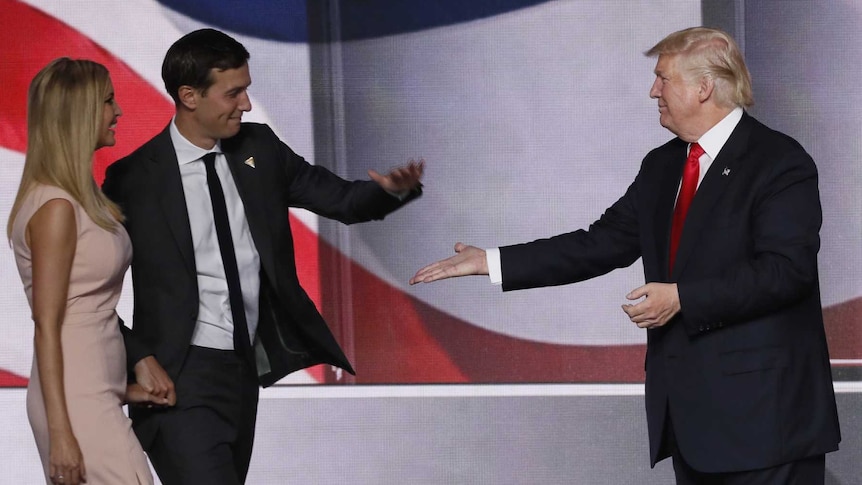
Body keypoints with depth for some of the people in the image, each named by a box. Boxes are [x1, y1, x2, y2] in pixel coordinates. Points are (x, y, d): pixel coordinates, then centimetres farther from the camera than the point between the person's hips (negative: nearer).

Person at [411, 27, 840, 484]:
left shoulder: (780, 163, -9)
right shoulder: (661, 166, 16)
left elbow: (786, 267, -19)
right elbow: (602, 244, 14)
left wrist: (682, 297, -22)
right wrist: (491, 262, 8)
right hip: (690, 409, 8)